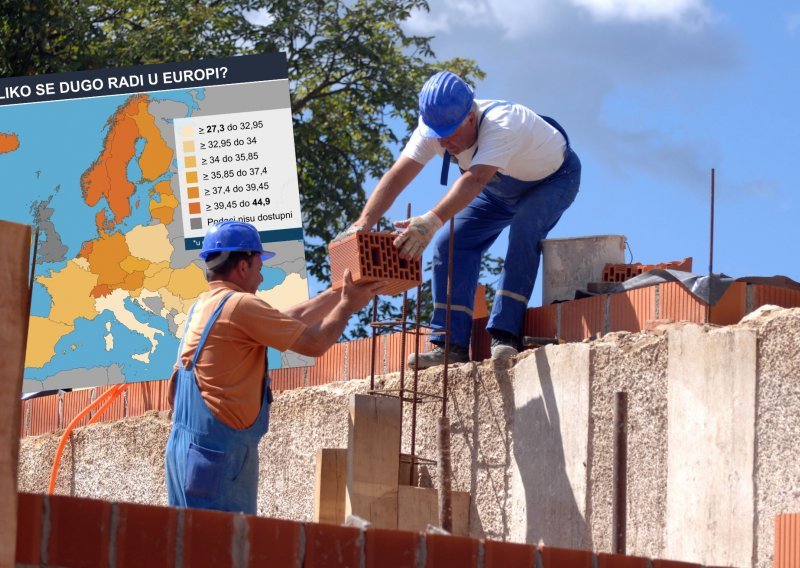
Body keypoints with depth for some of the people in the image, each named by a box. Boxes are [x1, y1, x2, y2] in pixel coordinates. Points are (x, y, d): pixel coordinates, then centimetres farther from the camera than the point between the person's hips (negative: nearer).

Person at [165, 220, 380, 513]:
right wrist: (347, 305, 9)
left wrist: (339, 294, 25)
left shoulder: (205, 306, 15)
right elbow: (314, 343, -7)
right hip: (219, 453, -10)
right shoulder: (239, 305, -13)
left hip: (188, 447, 10)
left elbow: (288, 321, 22)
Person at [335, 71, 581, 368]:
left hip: (553, 177, -6)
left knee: (524, 232, -33)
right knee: (452, 244, -11)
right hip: (500, 188, 6)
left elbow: (475, 180, -57)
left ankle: (504, 335, -29)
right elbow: (397, 175, -32)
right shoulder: (434, 128, -25)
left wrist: (432, 221, -71)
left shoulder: (502, 124, -44)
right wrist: (363, 223, -47)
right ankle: (451, 345, -8)